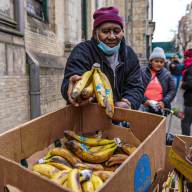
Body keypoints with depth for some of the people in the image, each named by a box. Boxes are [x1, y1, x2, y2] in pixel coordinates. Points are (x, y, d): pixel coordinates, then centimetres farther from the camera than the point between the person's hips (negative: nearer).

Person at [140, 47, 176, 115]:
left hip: (160, 109, 2)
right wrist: (144, 100, -15)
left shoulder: (167, 74, 7)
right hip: (144, 108, -1)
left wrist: (164, 102, -8)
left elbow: (172, 90, 7)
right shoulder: (142, 72, 1)